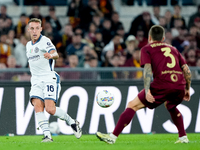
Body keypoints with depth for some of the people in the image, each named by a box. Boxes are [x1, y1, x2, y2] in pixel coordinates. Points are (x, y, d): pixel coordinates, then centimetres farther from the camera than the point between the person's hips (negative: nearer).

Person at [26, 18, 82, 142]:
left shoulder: (45, 41, -8)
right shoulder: (28, 45, 17)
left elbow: (55, 54, -27)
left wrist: (51, 55, -49)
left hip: (49, 78, -6)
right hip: (36, 81, 6)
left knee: (50, 109, -18)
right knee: (37, 106, -17)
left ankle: (72, 122, 6)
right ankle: (47, 135, -20)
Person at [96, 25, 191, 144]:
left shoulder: (147, 49, 14)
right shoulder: (173, 49, 28)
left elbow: (148, 69, -3)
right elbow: (187, 70, 20)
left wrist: (147, 90, -11)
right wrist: (187, 89, 28)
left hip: (162, 85, -5)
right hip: (180, 85, 5)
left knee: (133, 106, 5)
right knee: (170, 106, 37)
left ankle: (113, 137, 0)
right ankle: (183, 137, 28)